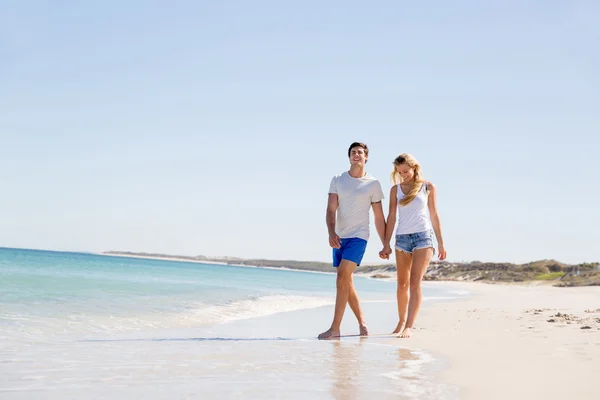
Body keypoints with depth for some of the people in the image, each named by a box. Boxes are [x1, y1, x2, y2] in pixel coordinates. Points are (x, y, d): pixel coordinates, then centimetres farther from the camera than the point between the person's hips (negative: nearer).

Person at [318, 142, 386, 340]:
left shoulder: (373, 184, 1)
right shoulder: (337, 180, 7)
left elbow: (379, 218, 5)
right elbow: (331, 210, -1)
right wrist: (331, 233, -18)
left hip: (359, 236, -4)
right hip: (339, 237, 4)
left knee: (342, 277, -18)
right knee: (346, 282, 8)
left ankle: (335, 329, -18)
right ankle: (362, 322, 25)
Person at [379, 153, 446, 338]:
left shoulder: (428, 187, 5)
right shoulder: (396, 189, 7)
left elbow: (434, 215, 9)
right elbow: (391, 217, 6)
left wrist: (441, 243, 8)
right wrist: (386, 245, 1)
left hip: (423, 236, -2)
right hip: (402, 238, 2)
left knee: (415, 283, -11)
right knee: (402, 284, 8)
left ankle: (409, 327, -14)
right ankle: (401, 321, 25)